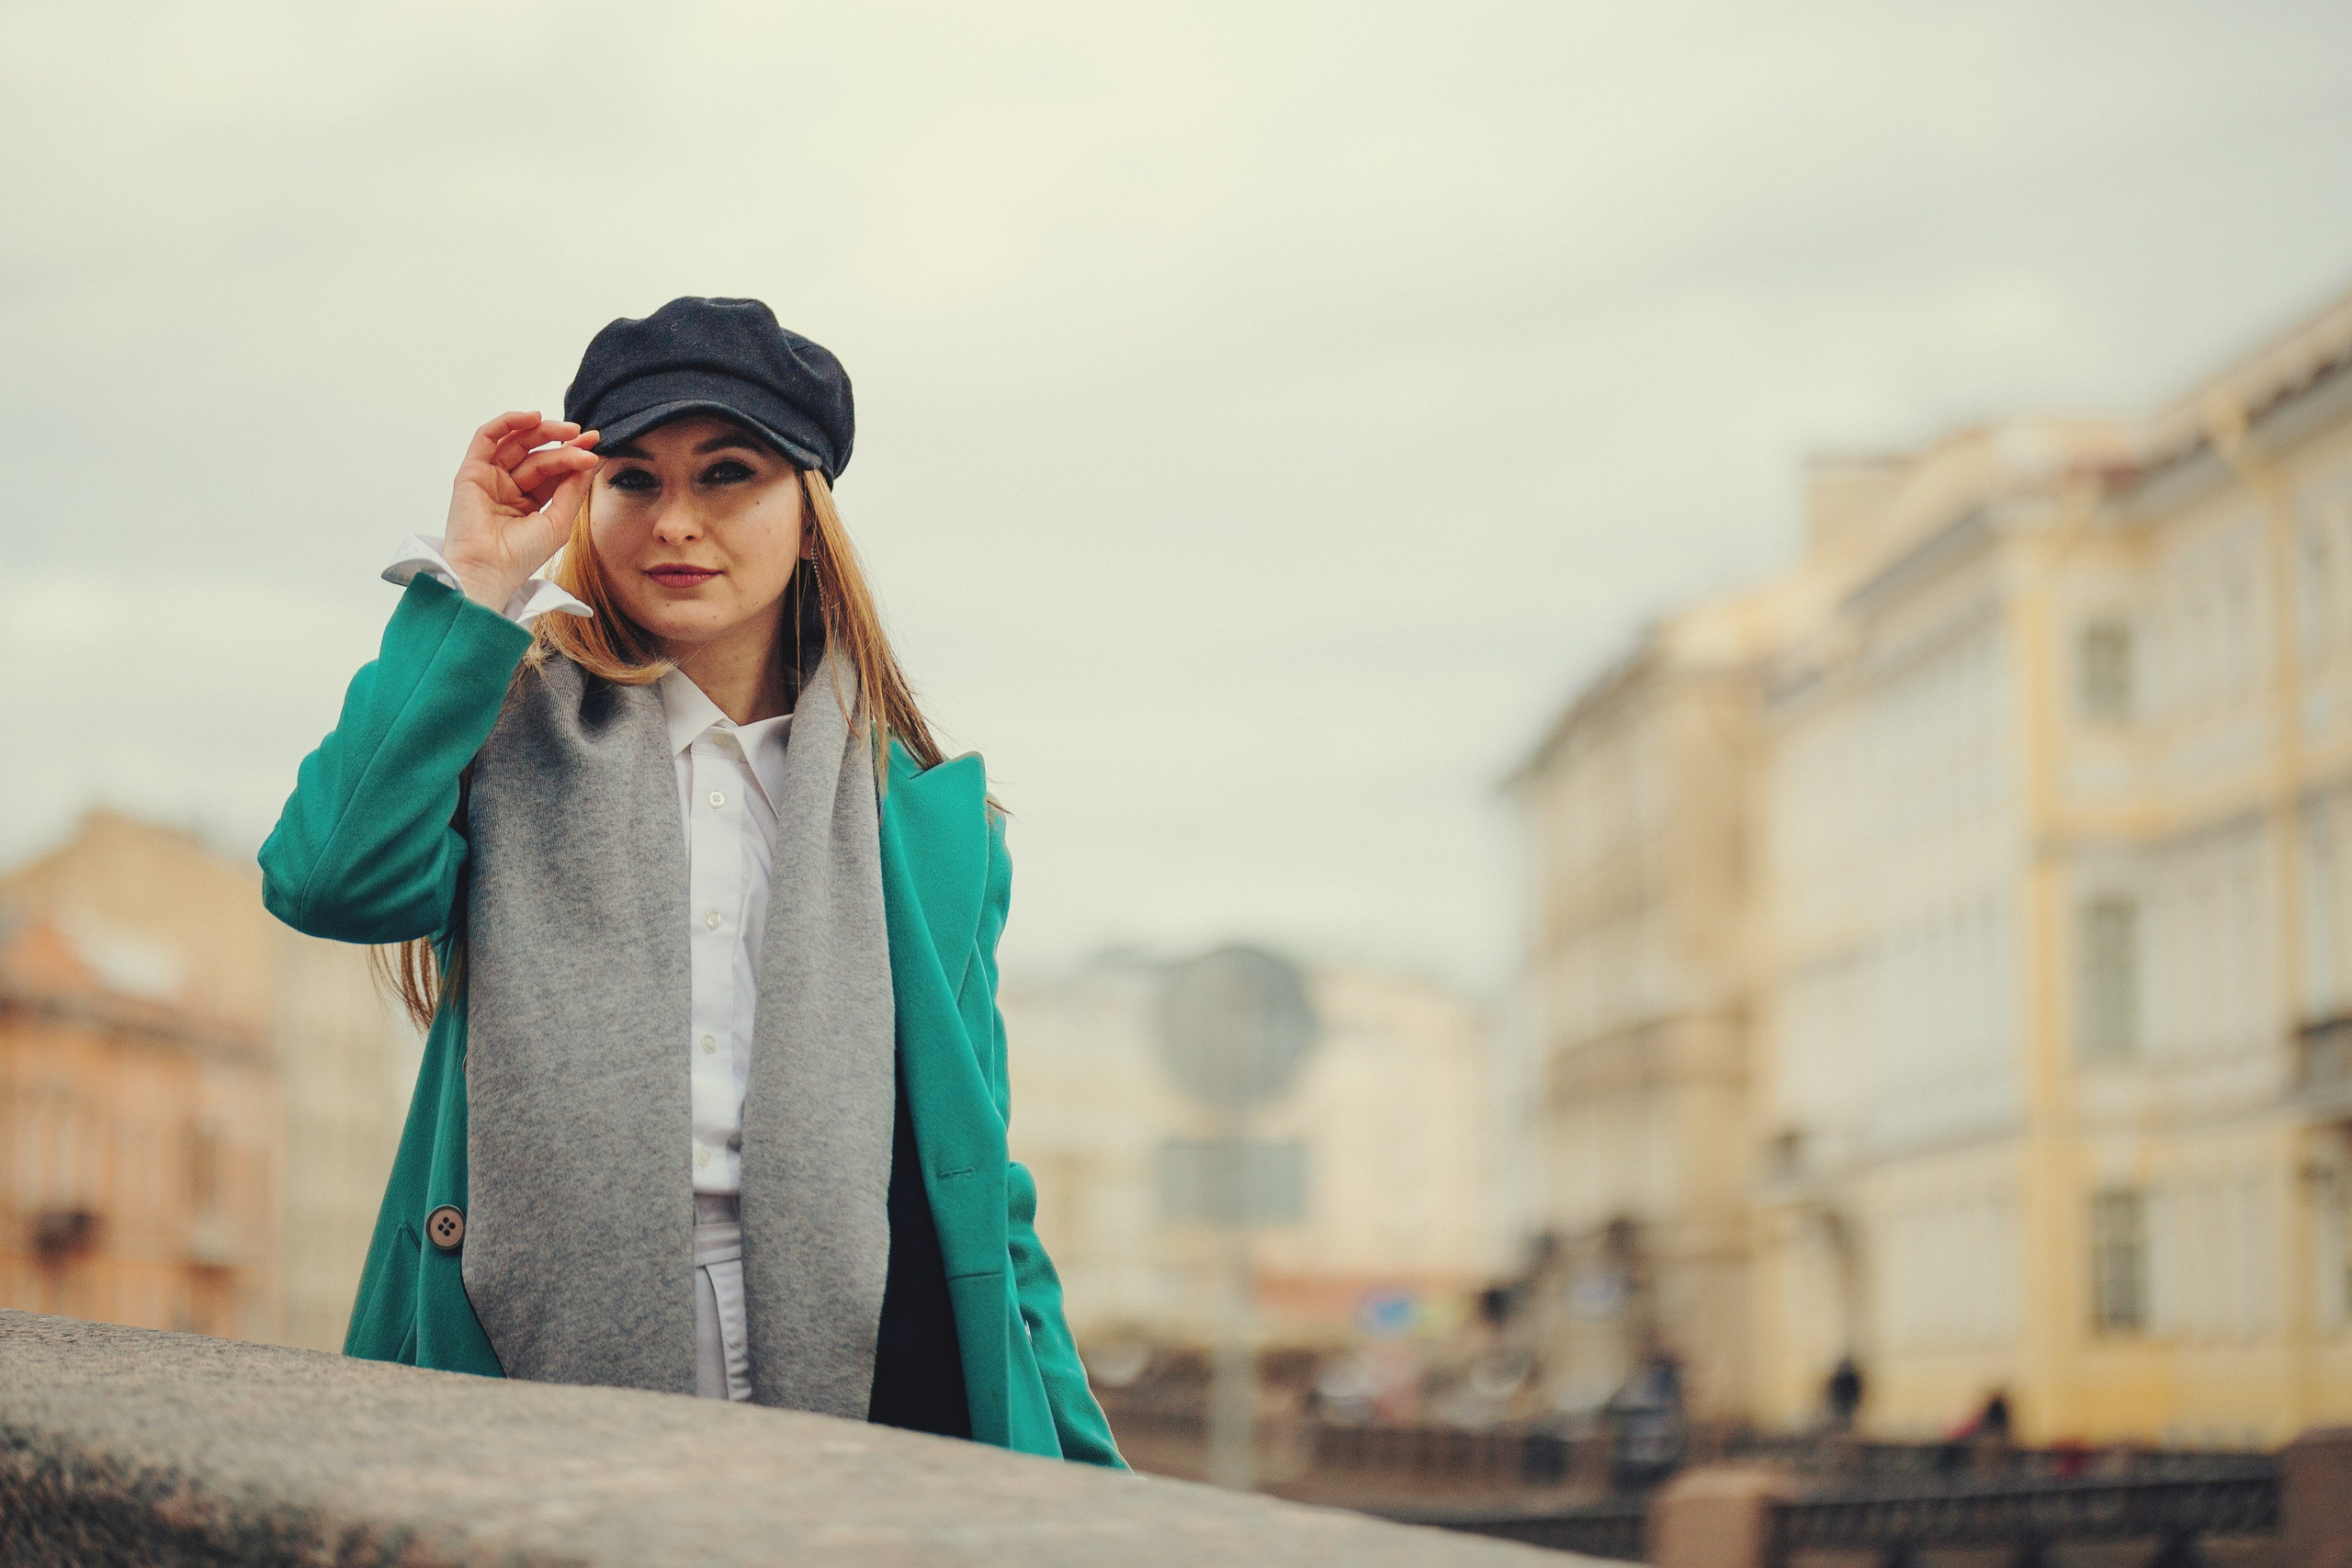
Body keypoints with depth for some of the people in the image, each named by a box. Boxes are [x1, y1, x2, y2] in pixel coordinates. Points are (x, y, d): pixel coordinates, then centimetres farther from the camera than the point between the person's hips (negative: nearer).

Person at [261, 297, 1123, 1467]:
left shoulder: (929, 815, 13)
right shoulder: (513, 736, 8)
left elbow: (976, 1175, 13)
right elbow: (334, 880, -13)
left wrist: (1085, 1479, 6)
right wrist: (471, 583, -6)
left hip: (864, 1387, 2)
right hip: (544, 1383, -1)